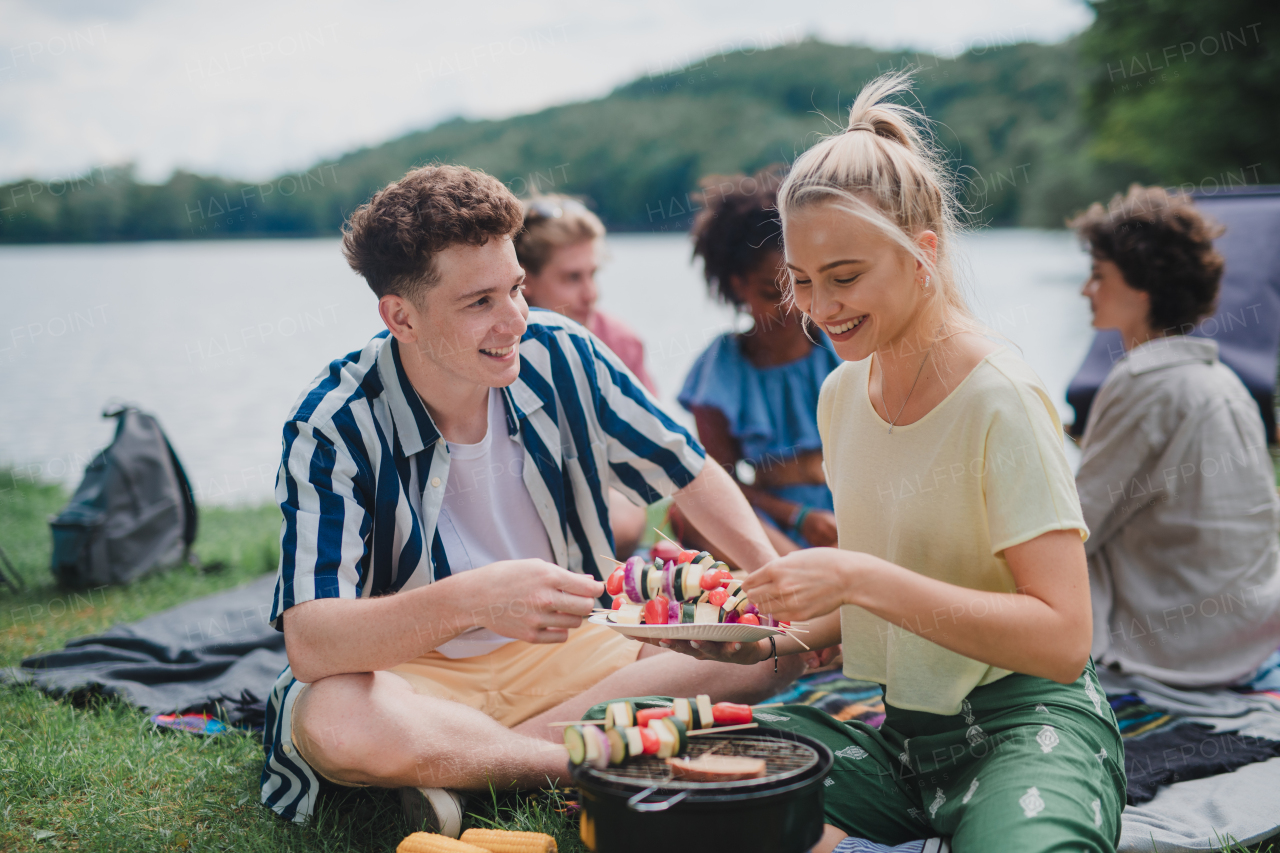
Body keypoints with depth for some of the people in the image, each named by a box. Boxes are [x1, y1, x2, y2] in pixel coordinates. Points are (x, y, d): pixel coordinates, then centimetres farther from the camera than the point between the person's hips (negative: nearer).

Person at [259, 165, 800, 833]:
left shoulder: (559, 355, -9)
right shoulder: (334, 428, -20)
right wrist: (468, 600, -46)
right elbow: (309, 644, -30)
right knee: (333, 722, -39)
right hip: (410, 672, -4)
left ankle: (465, 764, -18)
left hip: (564, 650, 5)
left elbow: (689, 472, 4)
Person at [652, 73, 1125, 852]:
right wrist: (781, 640, -1)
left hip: (1026, 723, -5)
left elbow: (1062, 639, -20)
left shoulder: (1001, 400, -14)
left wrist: (859, 579, -25)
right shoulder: (843, 392, 7)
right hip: (896, 729, 5)